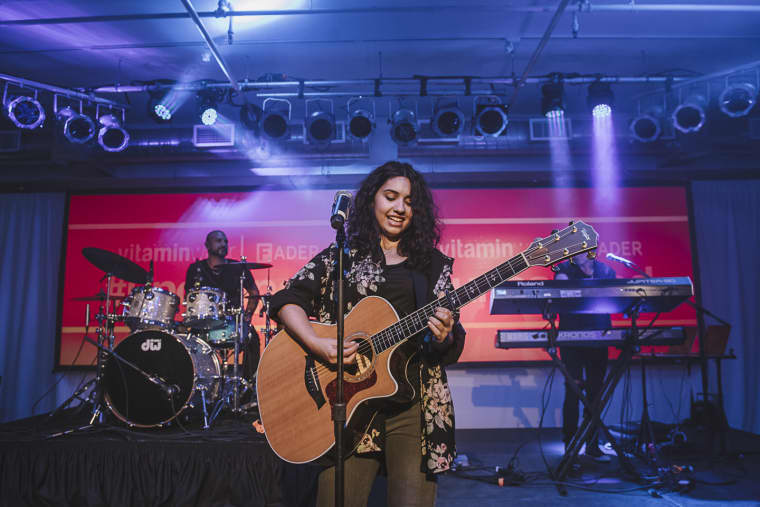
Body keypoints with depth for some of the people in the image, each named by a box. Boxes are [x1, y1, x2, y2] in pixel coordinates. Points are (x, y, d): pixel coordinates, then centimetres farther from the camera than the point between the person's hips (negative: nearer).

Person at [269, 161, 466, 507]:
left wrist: (444, 338, -13)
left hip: (415, 406, 1)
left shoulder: (432, 265, 12)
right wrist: (317, 345, -15)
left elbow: (454, 347, 11)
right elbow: (286, 299, 2)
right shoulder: (342, 256, 9)